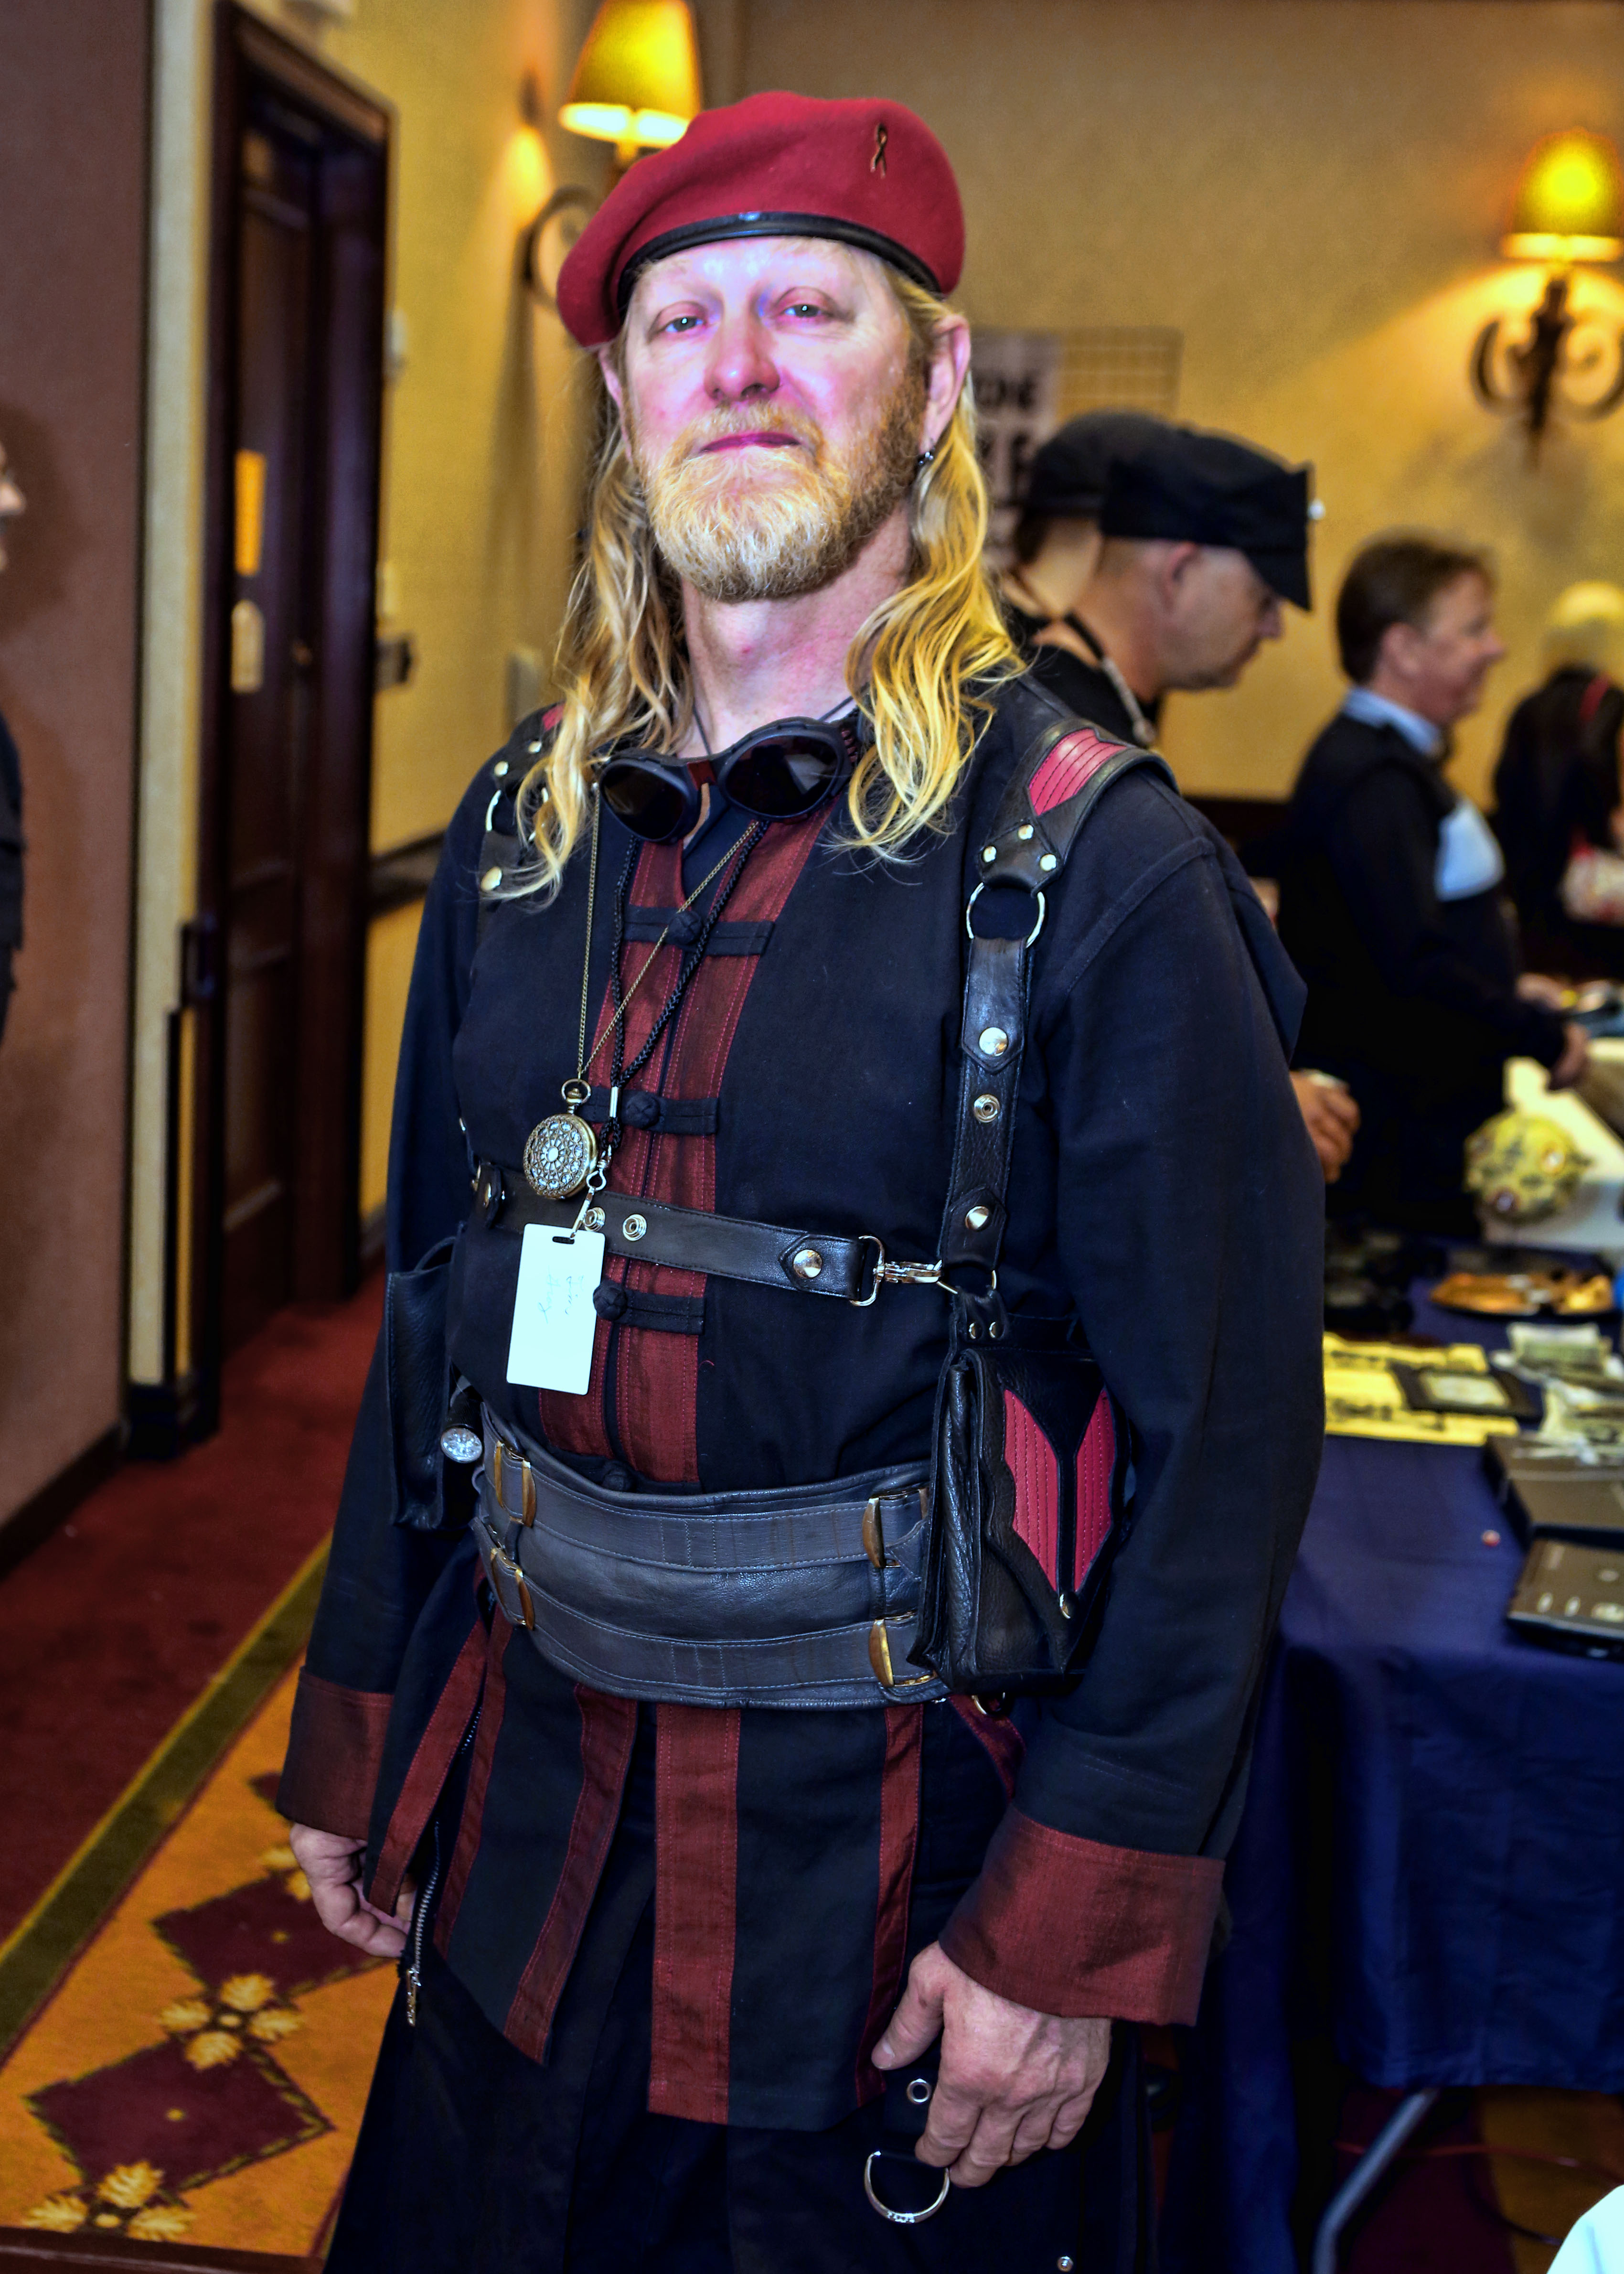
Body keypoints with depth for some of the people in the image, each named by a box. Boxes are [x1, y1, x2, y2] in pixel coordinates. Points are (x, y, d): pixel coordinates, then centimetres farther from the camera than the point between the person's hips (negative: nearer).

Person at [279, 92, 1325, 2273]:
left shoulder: (1101, 870, -13)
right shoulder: (520, 840, 3)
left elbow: (1226, 1438, -13)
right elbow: (431, 1315, 9)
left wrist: (1077, 1927, -15)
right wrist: (351, 1741, 11)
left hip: (893, 1845, -4)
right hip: (523, 1819, 5)